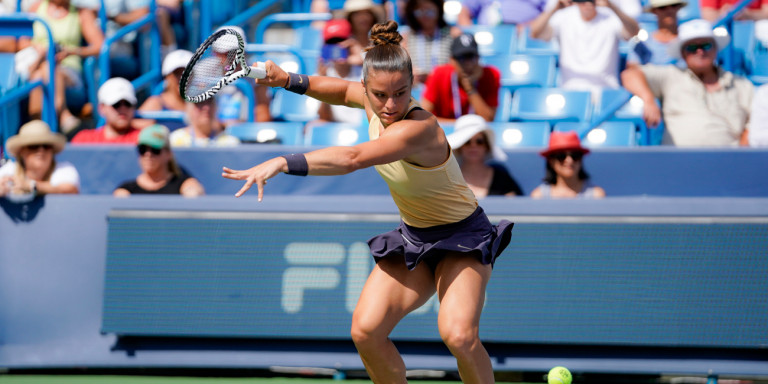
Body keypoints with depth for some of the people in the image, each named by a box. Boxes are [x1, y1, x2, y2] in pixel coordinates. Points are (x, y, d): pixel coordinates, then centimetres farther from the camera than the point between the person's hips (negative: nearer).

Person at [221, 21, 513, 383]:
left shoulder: (418, 128, -33)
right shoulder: (374, 103, -9)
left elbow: (353, 158, -48)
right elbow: (344, 91, 17)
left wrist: (283, 163, -55)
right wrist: (288, 80, 1)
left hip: (462, 238, -7)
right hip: (411, 239, 7)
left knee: (457, 334, -30)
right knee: (365, 330, -13)